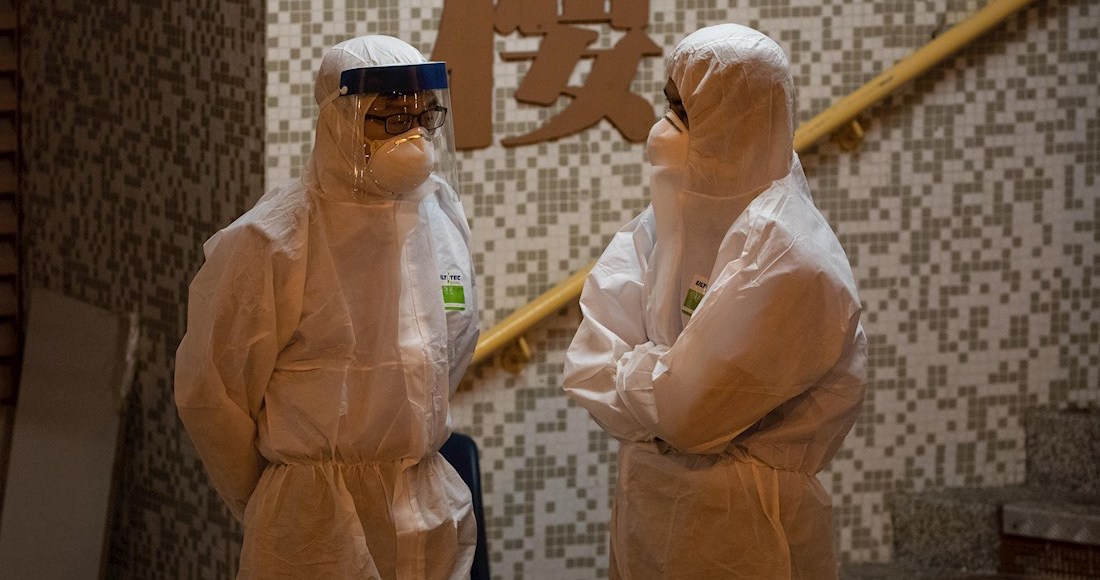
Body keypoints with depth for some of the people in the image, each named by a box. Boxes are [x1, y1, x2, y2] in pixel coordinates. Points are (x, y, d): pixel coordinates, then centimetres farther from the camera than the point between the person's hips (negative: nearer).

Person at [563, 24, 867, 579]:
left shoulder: (786, 257, -20)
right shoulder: (666, 221, 5)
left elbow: (688, 412, -21)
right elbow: (587, 367, -1)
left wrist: (626, 373, -4)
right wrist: (654, 376, -17)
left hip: (734, 530, -7)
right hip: (647, 505, 7)